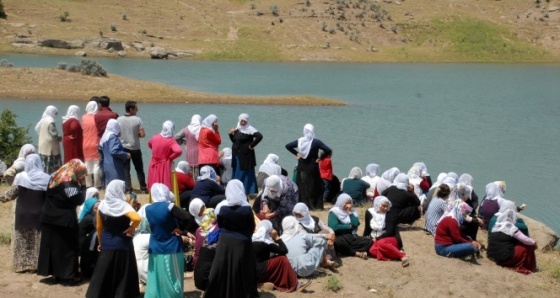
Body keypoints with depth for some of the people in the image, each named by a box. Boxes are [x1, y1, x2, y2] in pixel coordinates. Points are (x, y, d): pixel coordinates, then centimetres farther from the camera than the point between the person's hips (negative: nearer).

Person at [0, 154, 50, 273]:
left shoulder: (20, 177, -8)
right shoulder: (46, 178, -8)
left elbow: (12, 193, -4)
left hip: (22, 214, 0)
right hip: (39, 214, 0)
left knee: (21, 240, 11)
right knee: (37, 241, 7)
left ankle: (21, 264, 12)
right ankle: (34, 265, 8)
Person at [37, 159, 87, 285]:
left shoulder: (55, 176, 7)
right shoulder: (69, 183, -19)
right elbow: (79, 200, -17)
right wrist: (83, 185, -9)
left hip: (49, 218, 8)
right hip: (64, 221, -8)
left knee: (52, 245, 11)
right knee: (66, 247, 1)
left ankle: (55, 273, 17)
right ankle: (68, 276, 5)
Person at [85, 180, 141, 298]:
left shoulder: (102, 205, -1)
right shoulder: (123, 205, -15)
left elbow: (99, 227, 6)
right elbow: (137, 218, -32)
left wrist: (100, 242, 17)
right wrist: (131, 228, -13)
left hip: (106, 244, 4)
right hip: (122, 244, -4)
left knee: (103, 274, 12)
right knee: (123, 275, 6)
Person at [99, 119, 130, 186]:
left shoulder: (105, 136, 14)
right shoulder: (113, 137, -15)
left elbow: (100, 150, 26)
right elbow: (114, 151, -26)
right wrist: (126, 155, -15)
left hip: (107, 166, 10)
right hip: (114, 168, -10)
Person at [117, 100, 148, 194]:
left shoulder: (119, 119, -4)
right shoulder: (138, 120, -12)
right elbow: (142, 134, -15)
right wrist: (136, 135, 5)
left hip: (123, 147, 2)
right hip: (135, 148, -1)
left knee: (125, 169, 8)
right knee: (139, 169, 11)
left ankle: (128, 188, 4)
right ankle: (143, 188, 16)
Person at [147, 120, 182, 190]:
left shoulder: (155, 137, -1)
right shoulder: (171, 141, -18)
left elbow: (149, 144, 21)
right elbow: (178, 151, -33)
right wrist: (171, 157, -15)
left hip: (154, 166, 5)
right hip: (164, 166, -5)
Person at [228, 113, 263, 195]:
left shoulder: (249, 129, -10)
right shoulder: (237, 129, 11)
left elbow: (259, 136, -22)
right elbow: (234, 140, 20)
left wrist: (252, 145, -16)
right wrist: (231, 134, 2)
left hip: (246, 155, -7)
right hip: (237, 155, 7)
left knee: (247, 174, -2)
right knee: (237, 174, 10)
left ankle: (248, 191, 2)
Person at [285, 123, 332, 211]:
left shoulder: (299, 141, -1)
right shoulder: (316, 142, -12)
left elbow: (288, 146, 8)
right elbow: (328, 150, -19)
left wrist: (296, 153, 8)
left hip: (302, 168, 3)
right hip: (312, 167, -3)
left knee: (302, 187, 10)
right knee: (315, 187, 6)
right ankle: (316, 206, 5)